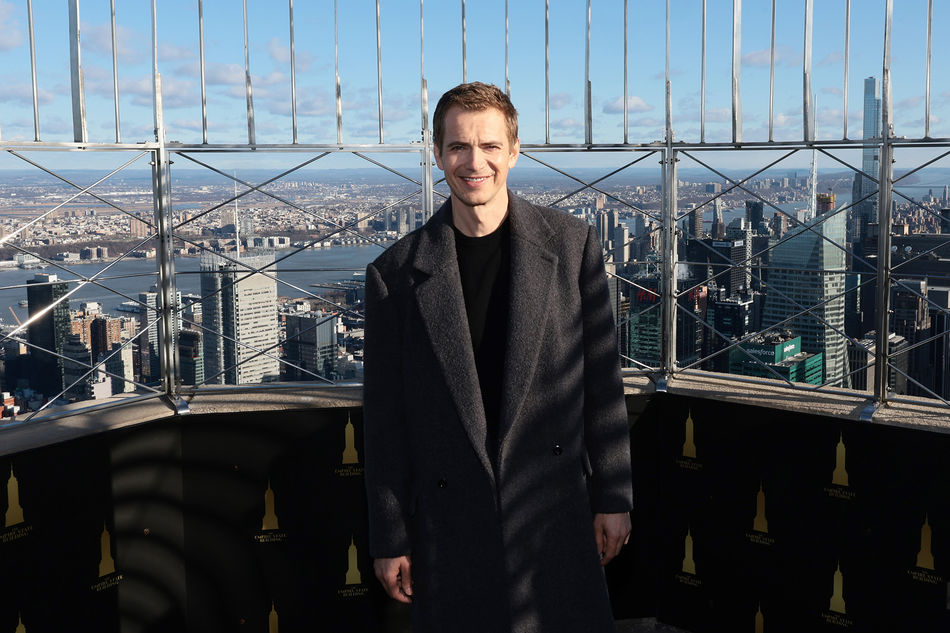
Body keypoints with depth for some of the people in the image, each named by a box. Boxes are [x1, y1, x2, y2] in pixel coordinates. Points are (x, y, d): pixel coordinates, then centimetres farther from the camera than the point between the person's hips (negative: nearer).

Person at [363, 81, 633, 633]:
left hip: (557, 510, 0)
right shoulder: (397, 272, -2)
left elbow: (602, 380, 3)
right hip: (450, 521, 0)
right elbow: (385, 417, 1)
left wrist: (613, 497, 2)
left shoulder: (572, 245, -1)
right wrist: (390, 538, 2)